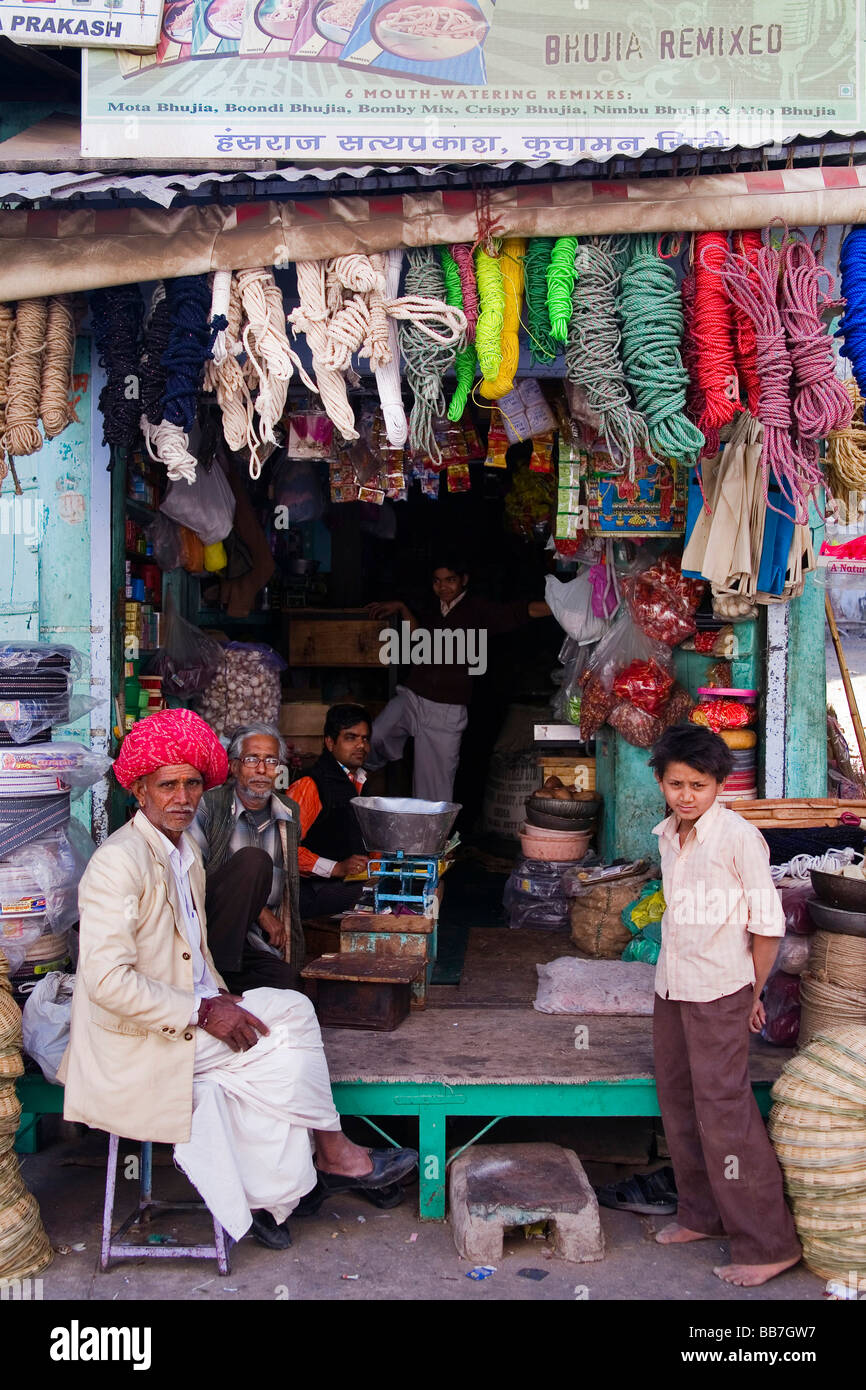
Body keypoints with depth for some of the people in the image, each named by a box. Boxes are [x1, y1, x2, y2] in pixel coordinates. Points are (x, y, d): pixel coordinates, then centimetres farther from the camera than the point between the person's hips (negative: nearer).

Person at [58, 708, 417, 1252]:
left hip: (189, 1014, 9)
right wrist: (203, 1013, -22)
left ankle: (267, 1201, -3)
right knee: (283, 1033, -15)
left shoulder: (186, 849, 12)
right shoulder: (119, 861, -19)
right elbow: (107, 981, -25)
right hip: (138, 1043, -8)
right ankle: (336, 1156, 4)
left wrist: (219, 995, 3)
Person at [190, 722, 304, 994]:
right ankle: (215, 967, -26)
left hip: (261, 945, 3)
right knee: (253, 860, -29)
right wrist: (259, 911, -14)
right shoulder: (209, 806, -3)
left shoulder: (290, 814, 13)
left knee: (284, 980, -31)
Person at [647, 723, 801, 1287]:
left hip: (719, 993, -8)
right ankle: (703, 1214, 31)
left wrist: (752, 994, -5)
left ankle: (768, 1244, 4)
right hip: (672, 988, 8)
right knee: (679, 1103, 15)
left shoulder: (738, 836, -15)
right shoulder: (669, 836, 8)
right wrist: (672, 976, 16)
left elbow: (768, 923, -11)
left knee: (723, 1111, -6)